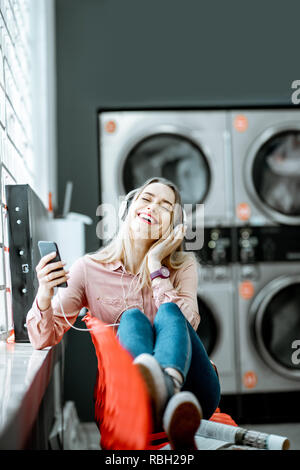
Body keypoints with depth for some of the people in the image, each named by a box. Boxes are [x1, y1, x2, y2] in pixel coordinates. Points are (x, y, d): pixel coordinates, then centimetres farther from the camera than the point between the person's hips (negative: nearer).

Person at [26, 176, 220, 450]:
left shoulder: (183, 266, 9)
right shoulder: (89, 269, 7)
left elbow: (185, 322, -10)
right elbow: (44, 339, 2)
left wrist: (155, 264, -7)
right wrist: (44, 294, -18)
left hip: (196, 394, 1)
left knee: (168, 311, -23)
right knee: (132, 317, -24)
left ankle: (170, 383, -58)